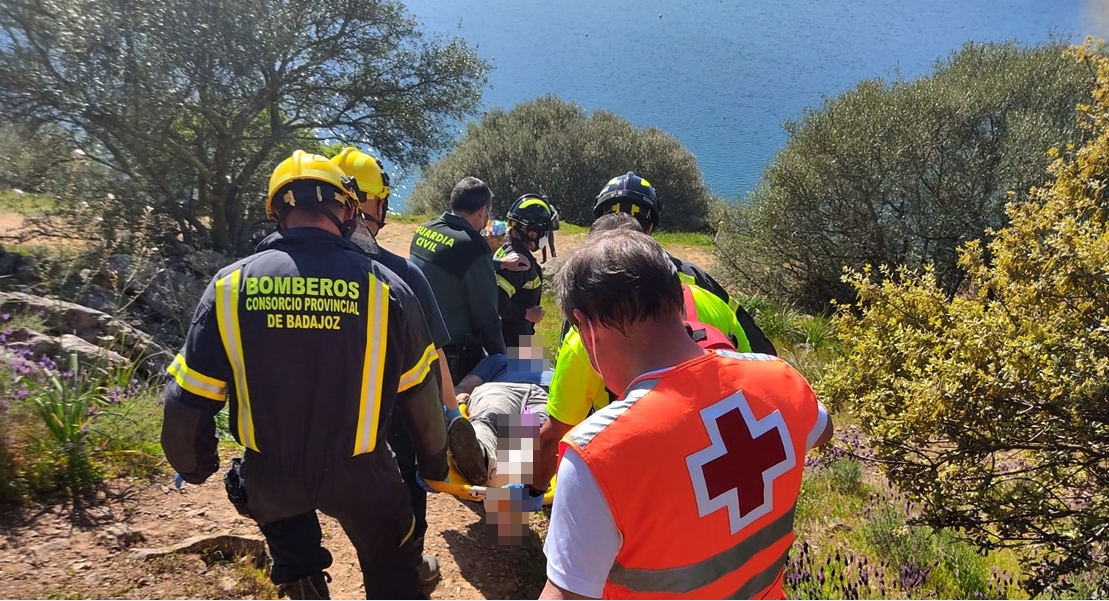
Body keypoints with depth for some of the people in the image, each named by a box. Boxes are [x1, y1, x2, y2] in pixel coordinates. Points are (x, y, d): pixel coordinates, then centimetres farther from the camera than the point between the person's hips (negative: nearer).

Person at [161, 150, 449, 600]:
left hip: (270, 474, 1)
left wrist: (194, 464, 15)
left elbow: (188, 401, -7)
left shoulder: (230, 285, -13)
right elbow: (420, 393, -6)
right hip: (358, 473, -1)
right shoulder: (385, 287, -15)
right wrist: (434, 461, 13)